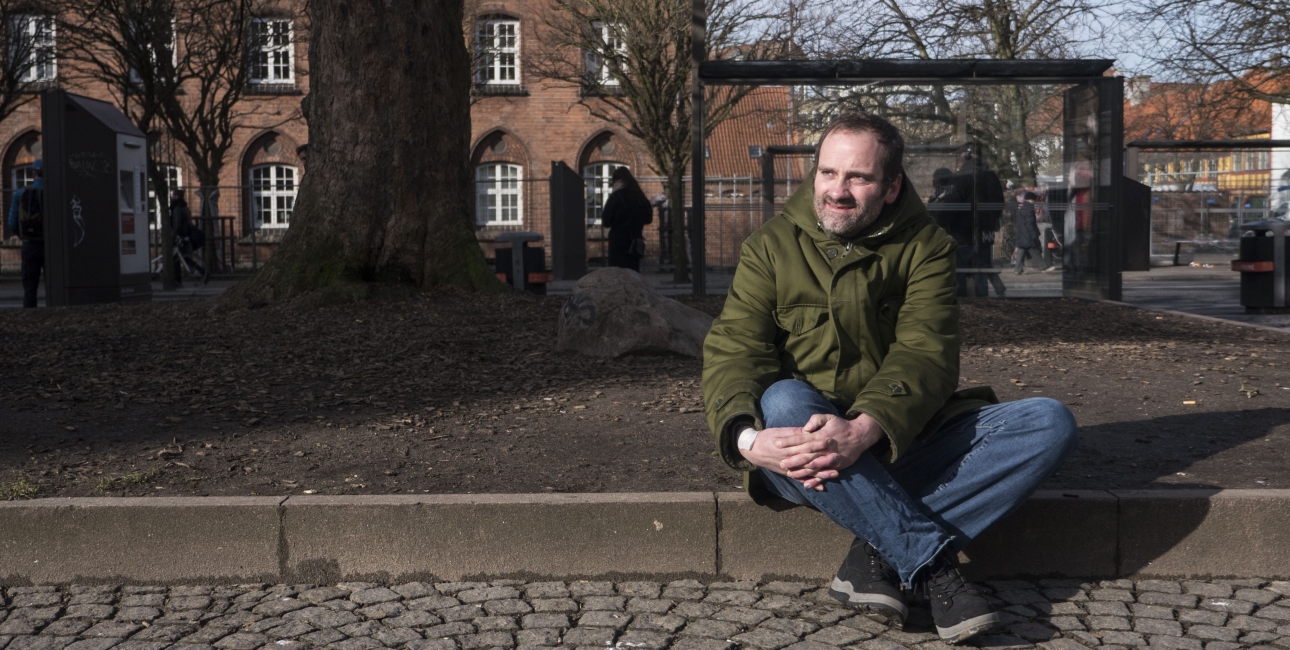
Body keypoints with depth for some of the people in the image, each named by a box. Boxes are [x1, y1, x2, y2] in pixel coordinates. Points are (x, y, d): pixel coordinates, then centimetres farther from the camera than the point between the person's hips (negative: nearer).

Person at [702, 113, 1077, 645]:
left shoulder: (925, 247, 3)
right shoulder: (772, 247, 4)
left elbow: (925, 354, -12)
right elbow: (732, 351, -9)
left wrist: (864, 430, -33)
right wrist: (747, 438, -32)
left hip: (901, 440, 2)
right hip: (803, 450, -1)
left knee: (1051, 422, -17)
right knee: (784, 400, -35)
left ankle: (878, 556, -27)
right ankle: (932, 564, -32)